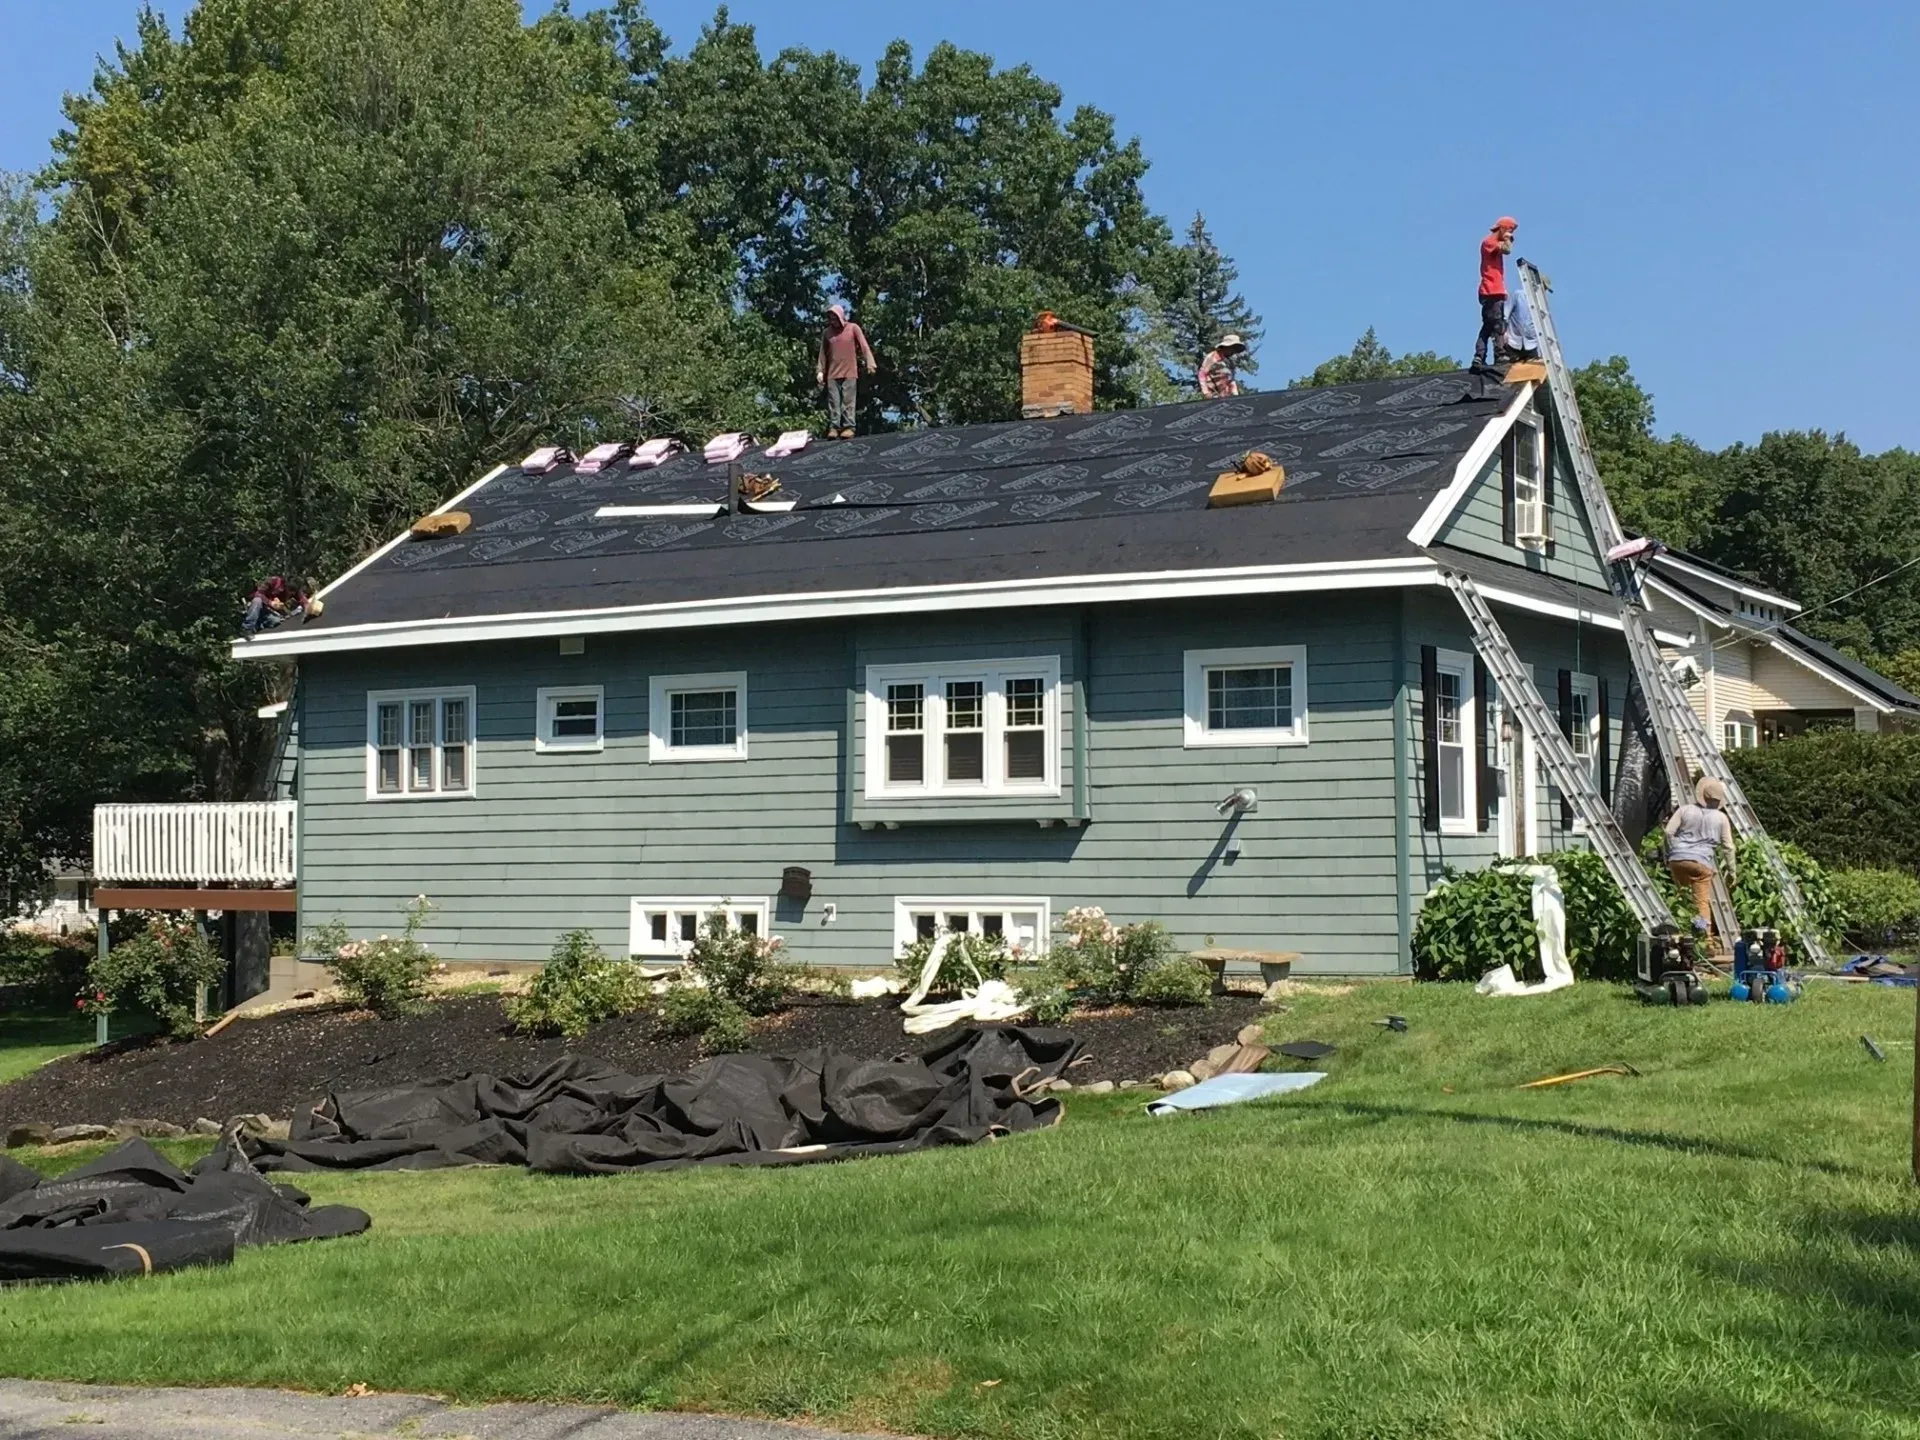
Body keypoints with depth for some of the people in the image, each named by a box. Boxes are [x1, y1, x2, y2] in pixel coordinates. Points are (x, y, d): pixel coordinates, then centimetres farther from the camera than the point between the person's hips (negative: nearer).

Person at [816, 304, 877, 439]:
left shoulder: (853, 328, 2)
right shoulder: (828, 332, 10)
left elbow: (864, 346, -5)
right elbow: (823, 353, 13)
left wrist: (870, 363, -17)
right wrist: (820, 371, 6)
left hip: (849, 373, -3)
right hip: (832, 374, 3)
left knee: (848, 402, -5)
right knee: (833, 402, -2)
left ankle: (848, 427, -6)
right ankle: (833, 428, -3)